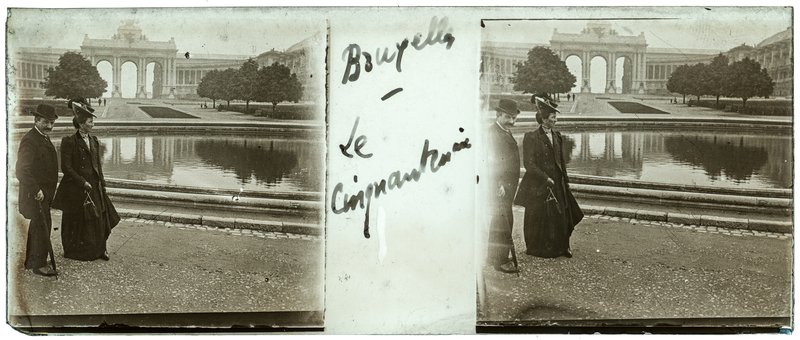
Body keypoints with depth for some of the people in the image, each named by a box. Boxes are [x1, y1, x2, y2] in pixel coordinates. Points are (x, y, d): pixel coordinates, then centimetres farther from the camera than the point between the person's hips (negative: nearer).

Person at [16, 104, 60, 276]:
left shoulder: (45, 138, 13)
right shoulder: (29, 140, -18)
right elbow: (24, 170, -24)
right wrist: (36, 190, -25)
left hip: (45, 192, 10)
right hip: (35, 193, -10)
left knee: (37, 226, 17)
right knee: (42, 226, -6)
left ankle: (31, 261, 28)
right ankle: (39, 264, 2)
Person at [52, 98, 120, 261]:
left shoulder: (94, 140, 10)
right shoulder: (69, 141, -11)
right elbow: (66, 167, -14)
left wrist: (102, 183, 8)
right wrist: (83, 182, -15)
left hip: (95, 187, 6)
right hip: (76, 190, -6)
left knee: (100, 217, 5)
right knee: (77, 221, 6)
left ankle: (100, 249, 19)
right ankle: (75, 252, 21)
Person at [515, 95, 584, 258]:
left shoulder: (557, 137, 10)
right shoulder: (531, 137, -10)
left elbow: (562, 161, 14)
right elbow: (529, 164, -13)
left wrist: (565, 181, 10)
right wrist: (546, 179, -15)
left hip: (557, 184, 5)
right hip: (538, 186, -5)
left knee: (561, 217, 4)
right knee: (538, 219, 5)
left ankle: (561, 247, 19)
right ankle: (535, 249, 20)